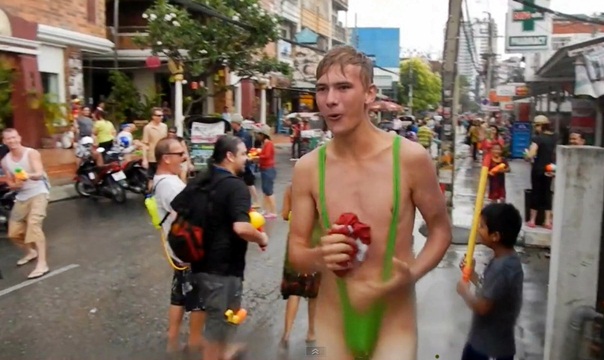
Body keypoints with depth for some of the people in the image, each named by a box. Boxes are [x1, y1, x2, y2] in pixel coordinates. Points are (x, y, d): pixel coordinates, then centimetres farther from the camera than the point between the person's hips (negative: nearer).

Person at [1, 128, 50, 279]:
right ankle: (30, 252, 40)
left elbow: (39, 174, -27)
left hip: (38, 193, -6)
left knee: (33, 224, -28)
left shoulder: (32, 153, -13)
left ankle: (42, 264, -30)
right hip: (21, 197, 6)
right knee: (14, 233, 9)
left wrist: (29, 175, -50)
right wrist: (15, 184, -16)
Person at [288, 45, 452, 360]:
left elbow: (440, 230, 0)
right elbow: (295, 252, 1)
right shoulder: (307, 168, -6)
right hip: (332, 324, 2)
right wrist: (318, 257, -22)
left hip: (393, 324, -2)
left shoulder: (410, 158, -12)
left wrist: (412, 274, -17)